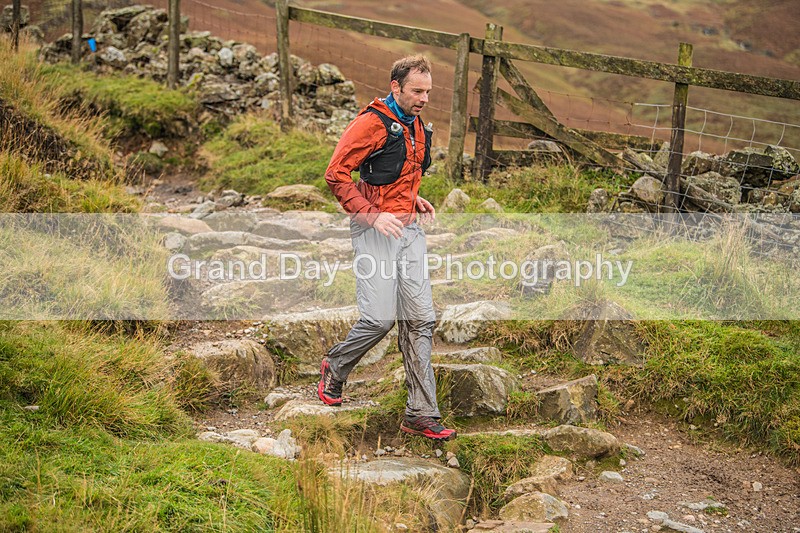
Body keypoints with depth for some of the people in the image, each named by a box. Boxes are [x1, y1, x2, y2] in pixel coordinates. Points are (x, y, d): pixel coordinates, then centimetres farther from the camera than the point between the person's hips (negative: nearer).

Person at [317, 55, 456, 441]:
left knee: (420, 319, 1)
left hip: (409, 229, 8)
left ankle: (420, 415, 5)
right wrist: (374, 215, -20)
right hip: (375, 230, -8)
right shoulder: (372, 123, -12)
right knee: (380, 318, -11)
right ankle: (335, 368, 20)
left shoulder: (418, 127, 15)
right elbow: (335, 174, -14)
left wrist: (414, 199, 12)